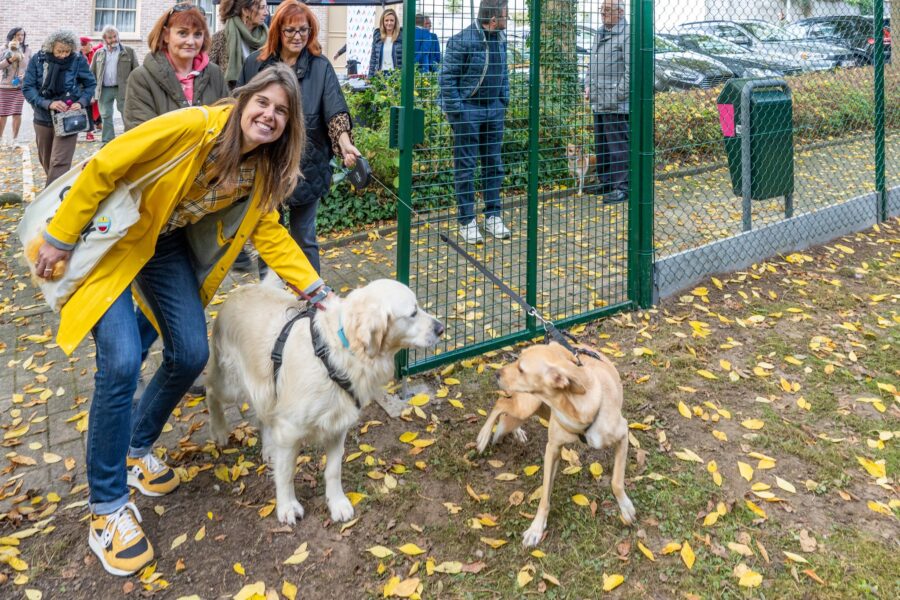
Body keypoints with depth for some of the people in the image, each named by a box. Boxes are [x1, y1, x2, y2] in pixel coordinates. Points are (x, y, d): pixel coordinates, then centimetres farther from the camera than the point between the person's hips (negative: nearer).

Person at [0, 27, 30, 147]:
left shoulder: (27, 50, 3)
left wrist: (26, 75, -11)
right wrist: (10, 59, -19)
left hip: (20, 86, 0)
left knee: (17, 113, -2)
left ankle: (15, 138, 12)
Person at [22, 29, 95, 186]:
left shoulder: (78, 60, -10)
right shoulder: (38, 60, -8)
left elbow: (90, 84, 2)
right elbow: (27, 88, -8)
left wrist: (81, 102, -16)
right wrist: (48, 103, -23)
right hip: (43, 118, 3)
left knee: (59, 163, -10)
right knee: (46, 160, 17)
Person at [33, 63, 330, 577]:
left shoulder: (262, 169, -6)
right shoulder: (192, 127, -28)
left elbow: (269, 231, -4)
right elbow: (102, 168, -24)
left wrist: (315, 288, -13)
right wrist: (60, 239, -19)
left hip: (167, 246, 7)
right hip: (109, 238, -6)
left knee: (191, 355, 0)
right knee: (122, 363, -18)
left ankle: (137, 449, 29)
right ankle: (108, 508, -2)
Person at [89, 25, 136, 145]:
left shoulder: (129, 51, 3)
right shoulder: (99, 53, 12)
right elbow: (92, 73, 13)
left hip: (123, 89, -3)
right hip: (104, 90, 3)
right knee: (106, 117, 7)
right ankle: (108, 143, 15)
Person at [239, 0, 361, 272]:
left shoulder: (320, 67, -5)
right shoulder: (255, 63, 1)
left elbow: (335, 109, -17)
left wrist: (345, 142, -35)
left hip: (306, 165, -2)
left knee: (304, 236, 8)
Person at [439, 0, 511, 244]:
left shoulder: (500, 39, 5)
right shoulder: (462, 41, -15)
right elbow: (446, 77, -12)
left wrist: (504, 101, 11)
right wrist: (456, 110, -14)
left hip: (494, 109, 6)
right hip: (468, 109, -6)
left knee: (494, 164, 10)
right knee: (465, 167, 1)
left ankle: (493, 217, 21)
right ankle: (466, 222, 9)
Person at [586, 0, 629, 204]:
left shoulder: (627, 35, -11)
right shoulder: (600, 34, 18)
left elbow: (631, 70, -16)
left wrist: (619, 94, -17)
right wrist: (589, 86, 15)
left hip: (616, 104, -9)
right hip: (599, 102, 9)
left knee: (618, 145, -6)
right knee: (600, 144, 16)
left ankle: (622, 187, 0)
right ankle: (605, 182, 27)